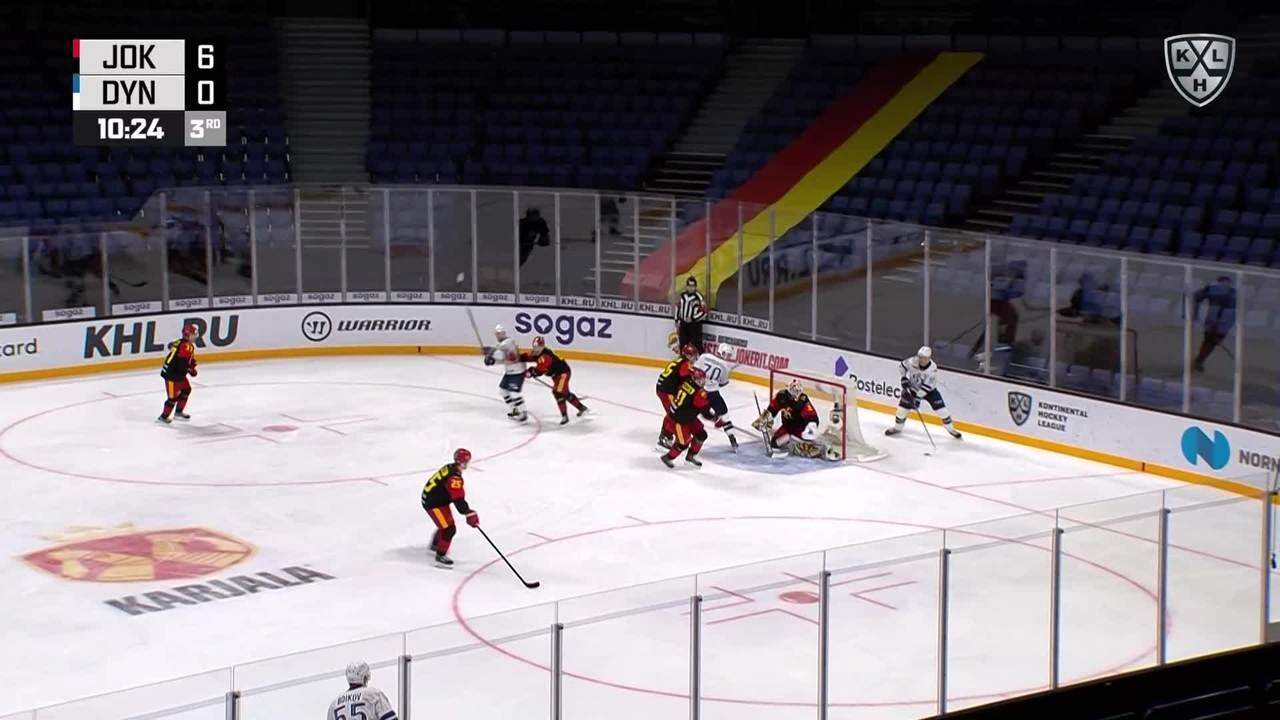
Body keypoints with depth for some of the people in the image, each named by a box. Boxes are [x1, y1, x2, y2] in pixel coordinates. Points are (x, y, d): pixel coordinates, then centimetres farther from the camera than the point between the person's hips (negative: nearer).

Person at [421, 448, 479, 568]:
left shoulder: (450, 468, 4)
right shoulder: (454, 477, -28)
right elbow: (458, 500, -32)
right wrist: (470, 514, -31)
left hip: (436, 498, 10)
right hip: (433, 503, -10)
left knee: (446, 524, 28)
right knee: (449, 529, -11)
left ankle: (436, 544, 51)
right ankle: (440, 557, -5)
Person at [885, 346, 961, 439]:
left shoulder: (932, 368, -31)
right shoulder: (913, 361, -25)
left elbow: (926, 386, -31)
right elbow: (902, 366, -4)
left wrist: (917, 398, -33)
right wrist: (904, 378, -9)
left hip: (929, 390, -2)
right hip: (913, 387, 2)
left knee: (941, 408, -8)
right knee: (903, 407, -6)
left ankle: (951, 429, 10)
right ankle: (897, 427, 17)